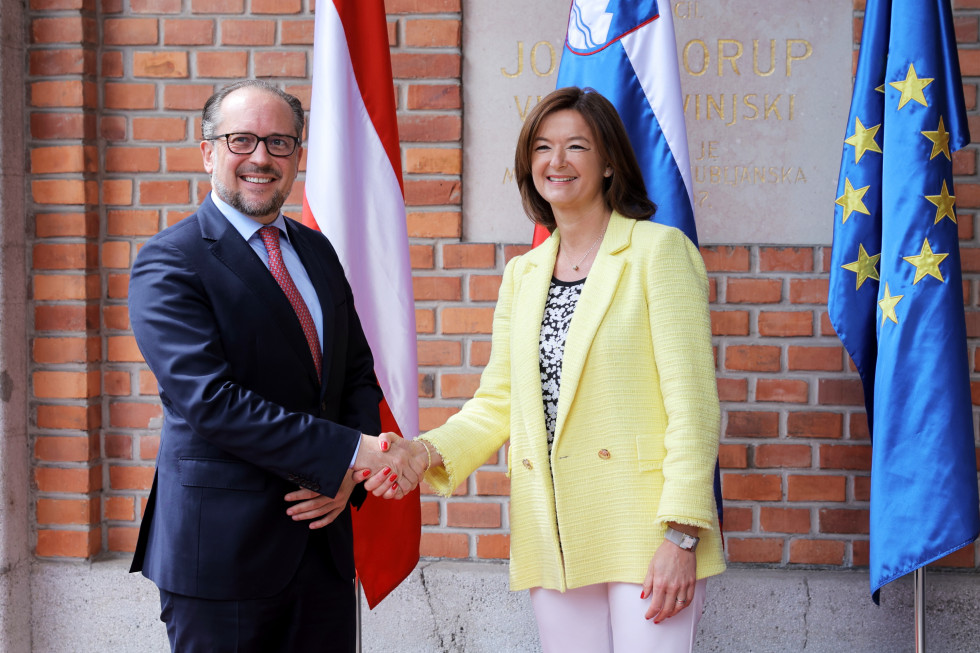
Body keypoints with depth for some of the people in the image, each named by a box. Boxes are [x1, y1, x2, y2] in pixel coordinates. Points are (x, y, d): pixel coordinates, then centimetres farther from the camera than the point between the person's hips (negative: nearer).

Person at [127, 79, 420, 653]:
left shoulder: (318, 251, 12)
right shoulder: (169, 263, -10)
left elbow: (358, 373, 14)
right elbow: (209, 400, -20)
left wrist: (347, 477, -5)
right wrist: (352, 452, -21)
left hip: (321, 535, 6)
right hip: (222, 549, -6)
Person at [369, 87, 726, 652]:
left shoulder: (659, 250, -2)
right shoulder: (522, 275, 15)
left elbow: (692, 400, -8)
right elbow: (498, 403, 14)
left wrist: (682, 534, -15)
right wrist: (429, 452, -5)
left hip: (645, 532, -5)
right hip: (554, 540, 5)